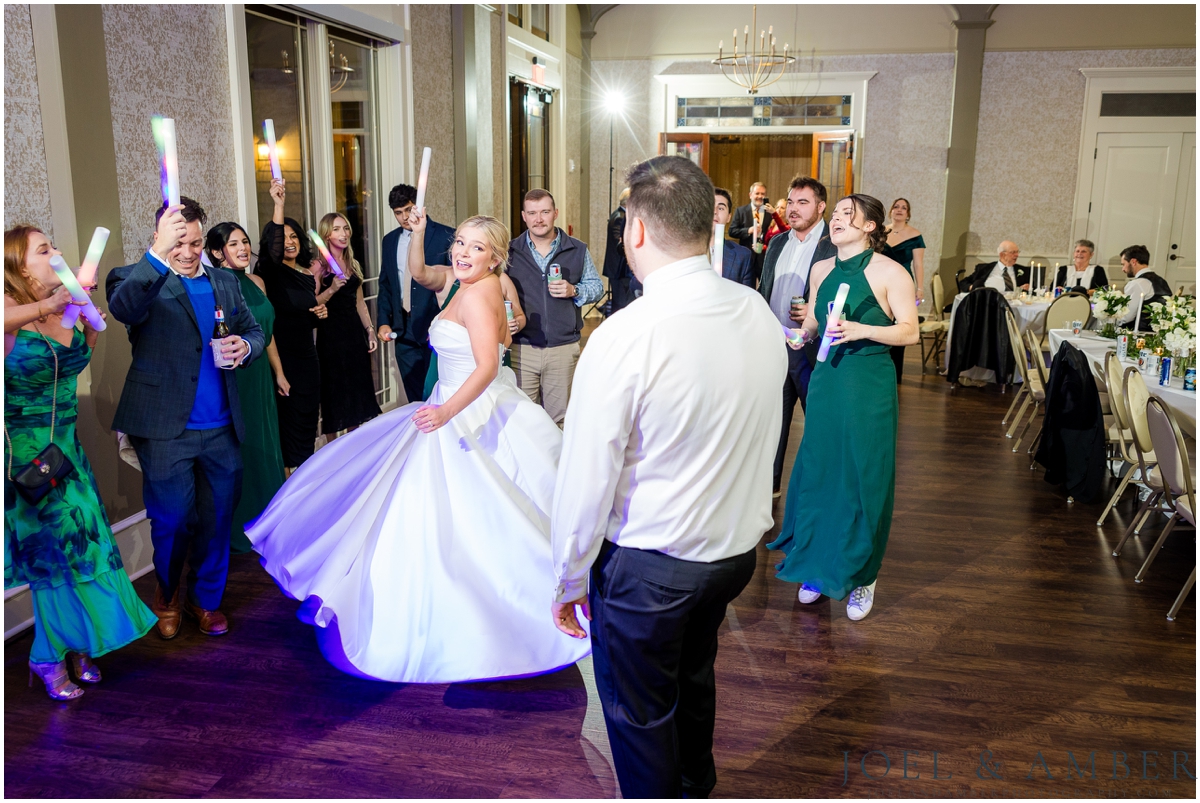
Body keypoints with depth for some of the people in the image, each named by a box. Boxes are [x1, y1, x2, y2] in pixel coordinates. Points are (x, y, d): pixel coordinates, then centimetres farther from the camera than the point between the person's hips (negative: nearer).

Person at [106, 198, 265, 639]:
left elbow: (254, 331, 17)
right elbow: (122, 307, -27)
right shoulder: (136, 279, -4)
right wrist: (158, 256, -42)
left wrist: (245, 347, -8)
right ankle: (167, 594, 31)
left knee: (218, 517, 11)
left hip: (221, 428, 4)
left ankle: (206, 597, 32)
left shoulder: (225, 283, 12)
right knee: (173, 519, 3)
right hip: (165, 429, -4)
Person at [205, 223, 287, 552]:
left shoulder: (256, 282, 8)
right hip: (231, 377, -7)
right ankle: (238, 530, 18)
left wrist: (279, 373, 18)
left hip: (260, 375, 7)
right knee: (238, 452, 3)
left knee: (265, 447, 15)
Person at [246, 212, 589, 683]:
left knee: (461, 525, -5)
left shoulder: (478, 294, -21)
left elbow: (487, 366, -33)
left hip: (472, 417, -11)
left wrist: (447, 411, -42)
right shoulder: (469, 285, 10)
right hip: (457, 410, 11)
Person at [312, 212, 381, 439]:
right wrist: (332, 289, -26)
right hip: (330, 333, -6)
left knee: (356, 388, 10)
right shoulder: (318, 265, -7)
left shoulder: (354, 264, 11)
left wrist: (370, 331, 11)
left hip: (355, 331, 6)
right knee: (334, 389, 1)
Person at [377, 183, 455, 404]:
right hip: (404, 333, 5)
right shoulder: (390, 240, 12)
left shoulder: (446, 236, -6)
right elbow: (385, 285, 18)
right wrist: (384, 322, 6)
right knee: (415, 400, 10)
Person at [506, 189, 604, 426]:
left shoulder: (578, 250, 5)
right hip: (521, 348, 0)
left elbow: (597, 286, 11)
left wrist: (574, 291, -10)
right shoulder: (510, 252, 5)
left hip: (564, 349, 0)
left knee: (559, 419, 10)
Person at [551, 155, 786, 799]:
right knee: (694, 680, 31)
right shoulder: (759, 315, -6)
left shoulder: (624, 338, -26)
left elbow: (586, 481, -20)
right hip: (735, 548, 7)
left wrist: (568, 582, -5)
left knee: (640, 719, 17)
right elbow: (759, 437, 5)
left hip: (645, 567, -7)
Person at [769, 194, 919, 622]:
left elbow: (910, 331, -9)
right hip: (826, 379, 5)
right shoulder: (821, 270, 9)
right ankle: (817, 568, 24)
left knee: (863, 478, 2)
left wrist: (862, 330, -22)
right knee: (818, 471, 9)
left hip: (869, 385, -5)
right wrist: (803, 334, -1)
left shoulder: (889, 272, -7)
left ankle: (860, 576, 17)